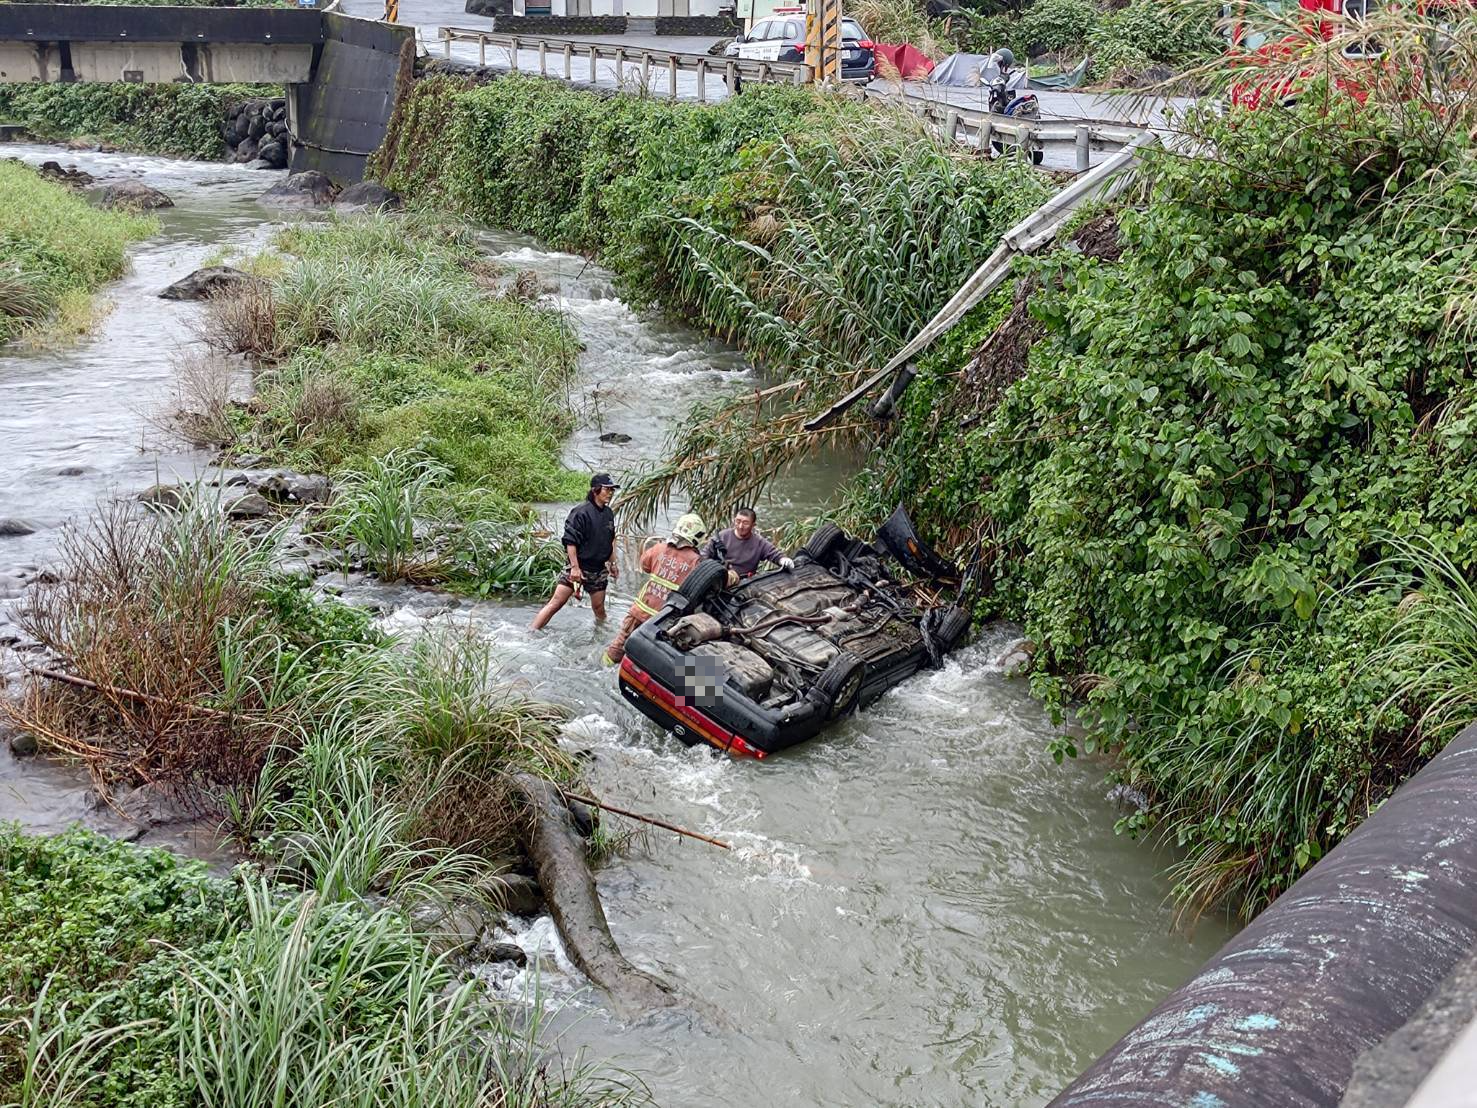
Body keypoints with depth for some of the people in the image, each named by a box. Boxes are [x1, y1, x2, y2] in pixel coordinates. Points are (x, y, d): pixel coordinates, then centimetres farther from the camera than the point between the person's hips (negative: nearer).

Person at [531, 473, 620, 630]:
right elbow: (570, 541, -17)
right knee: (556, 602, -8)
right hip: (577, 567, -6)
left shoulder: (608, 513, 8)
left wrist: (612, 563, 21)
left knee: (599, 608, 11)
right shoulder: (581, 512, -15)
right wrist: (575, 567, -21)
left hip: (599, 569, 6)